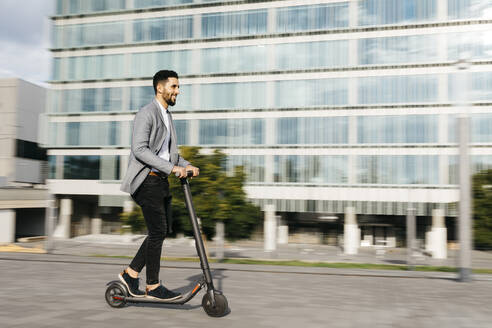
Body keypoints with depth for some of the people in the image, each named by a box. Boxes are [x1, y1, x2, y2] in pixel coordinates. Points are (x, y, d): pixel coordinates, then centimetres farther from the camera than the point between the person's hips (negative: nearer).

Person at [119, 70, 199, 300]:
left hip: (160, 180, 9)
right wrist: (171, 168, -25)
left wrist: (185, 165, 5)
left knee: (162, 231, 10)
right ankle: (153, 287, 6)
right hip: (147, 180, -9)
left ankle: (130, 274, 20)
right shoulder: (146, 114, -11)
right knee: (157, 232, -6)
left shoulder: (167, 116, 19)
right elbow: (139, 149, -22)